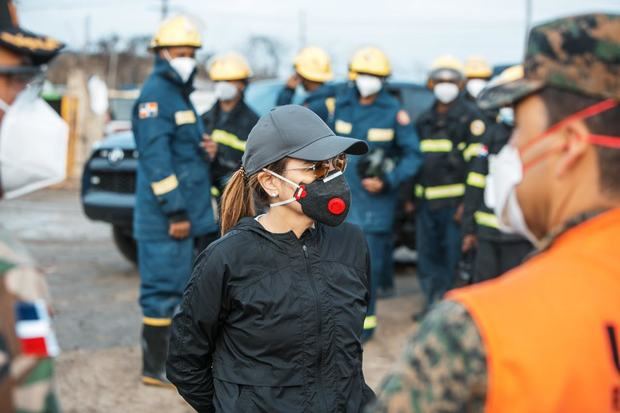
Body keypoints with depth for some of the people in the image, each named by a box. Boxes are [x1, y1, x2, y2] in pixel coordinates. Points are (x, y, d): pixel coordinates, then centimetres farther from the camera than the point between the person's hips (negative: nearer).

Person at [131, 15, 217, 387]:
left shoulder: (180, 94, 18)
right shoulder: (156, 94, -12)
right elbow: (156, 159, -20)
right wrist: (175, 211, -22)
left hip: (191, 213, 10)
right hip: (167, 216, -10)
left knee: (182, 286, 15)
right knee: (164, 289, -4)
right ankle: (156, 367, 3)